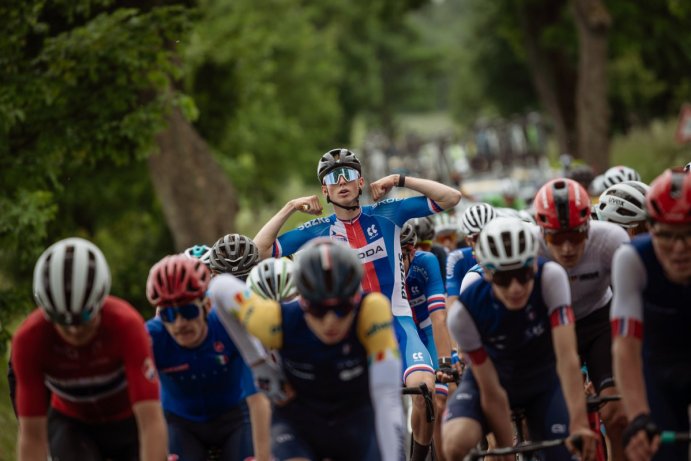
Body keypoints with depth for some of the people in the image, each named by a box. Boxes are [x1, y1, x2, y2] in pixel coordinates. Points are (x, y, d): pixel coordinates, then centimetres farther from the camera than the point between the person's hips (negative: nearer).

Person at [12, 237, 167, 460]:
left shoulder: (126, 324, -35)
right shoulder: (29, 339, -31)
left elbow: (152, 423, -42)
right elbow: (32, 435, -29)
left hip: (127, 422, 0)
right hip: (71, 422, 0)